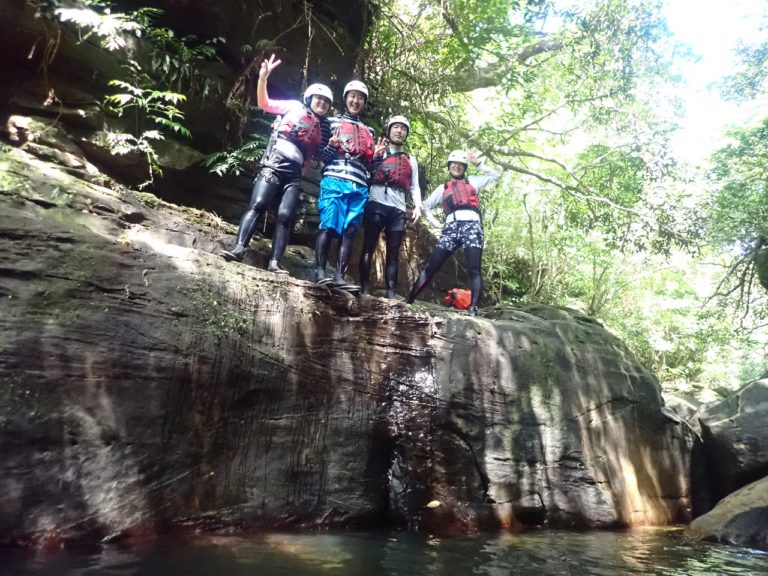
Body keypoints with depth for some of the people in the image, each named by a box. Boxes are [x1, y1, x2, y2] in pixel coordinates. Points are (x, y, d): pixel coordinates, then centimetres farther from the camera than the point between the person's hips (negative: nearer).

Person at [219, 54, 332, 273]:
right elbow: (264, 103, 5)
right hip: (273, 165, -3)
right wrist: (263, 78, -10)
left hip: (294, 175, 3)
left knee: (285, 216, -11)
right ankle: (238, 248, -24)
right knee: (257, 205, -18)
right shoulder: (296, 107, 16)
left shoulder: (324, 129, 26)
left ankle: (274, 263, -16)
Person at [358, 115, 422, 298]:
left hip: (398, 209, 3)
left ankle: (391, 294, -4)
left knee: (394, 253, -2)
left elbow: (414, 187, 19)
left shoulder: (411, 160, 27)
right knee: (368, 248, -6)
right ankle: (365, 290, -6)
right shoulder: (377, 152, 17)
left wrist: (418, 206, 3)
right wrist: (373, 157, -7)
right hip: (376, 204, -3)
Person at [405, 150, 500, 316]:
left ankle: (473, 309, -22)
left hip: (471, 225, -1)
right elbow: (426, 206, 29)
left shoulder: (472, 182, 22)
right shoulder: (442, 188, 25)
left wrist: (478, 163, 14)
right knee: (431, 267, -3)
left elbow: (496, 175, 19)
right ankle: (408, 300, 0)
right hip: (451, 228, 2)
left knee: (474, 269, -14)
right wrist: (435, 223, 16)